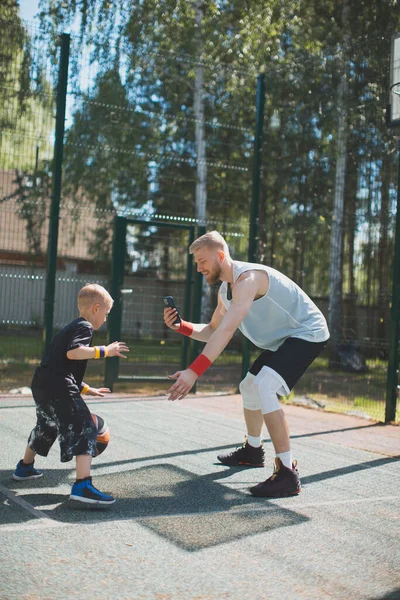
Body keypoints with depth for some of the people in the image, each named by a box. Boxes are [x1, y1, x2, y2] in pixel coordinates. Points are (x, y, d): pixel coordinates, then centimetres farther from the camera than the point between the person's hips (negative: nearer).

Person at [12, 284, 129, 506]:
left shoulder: (70, 328, 25)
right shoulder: (84, 327, -4)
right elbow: (73, 352, -24)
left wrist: (87, 389, 30)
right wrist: (105, 351, -17)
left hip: (42, 385, 10)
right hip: (59, 389, -10)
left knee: (45, 427, 32)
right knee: (85, 430, -12)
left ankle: (25, 467, 52)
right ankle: (82, 486, -24)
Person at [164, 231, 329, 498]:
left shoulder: (248, 277, -26)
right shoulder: (225, 290, 6)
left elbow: (227, 330, -37)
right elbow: (212, 331, 13)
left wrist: (194, 371, -41)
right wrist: (180, 326, -5)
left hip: (307, 333, -11)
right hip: (282, 339, 11)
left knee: (264, 386, -28)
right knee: (249, 386, 22)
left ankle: (288, 474, -25)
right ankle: (253, 450, 45)